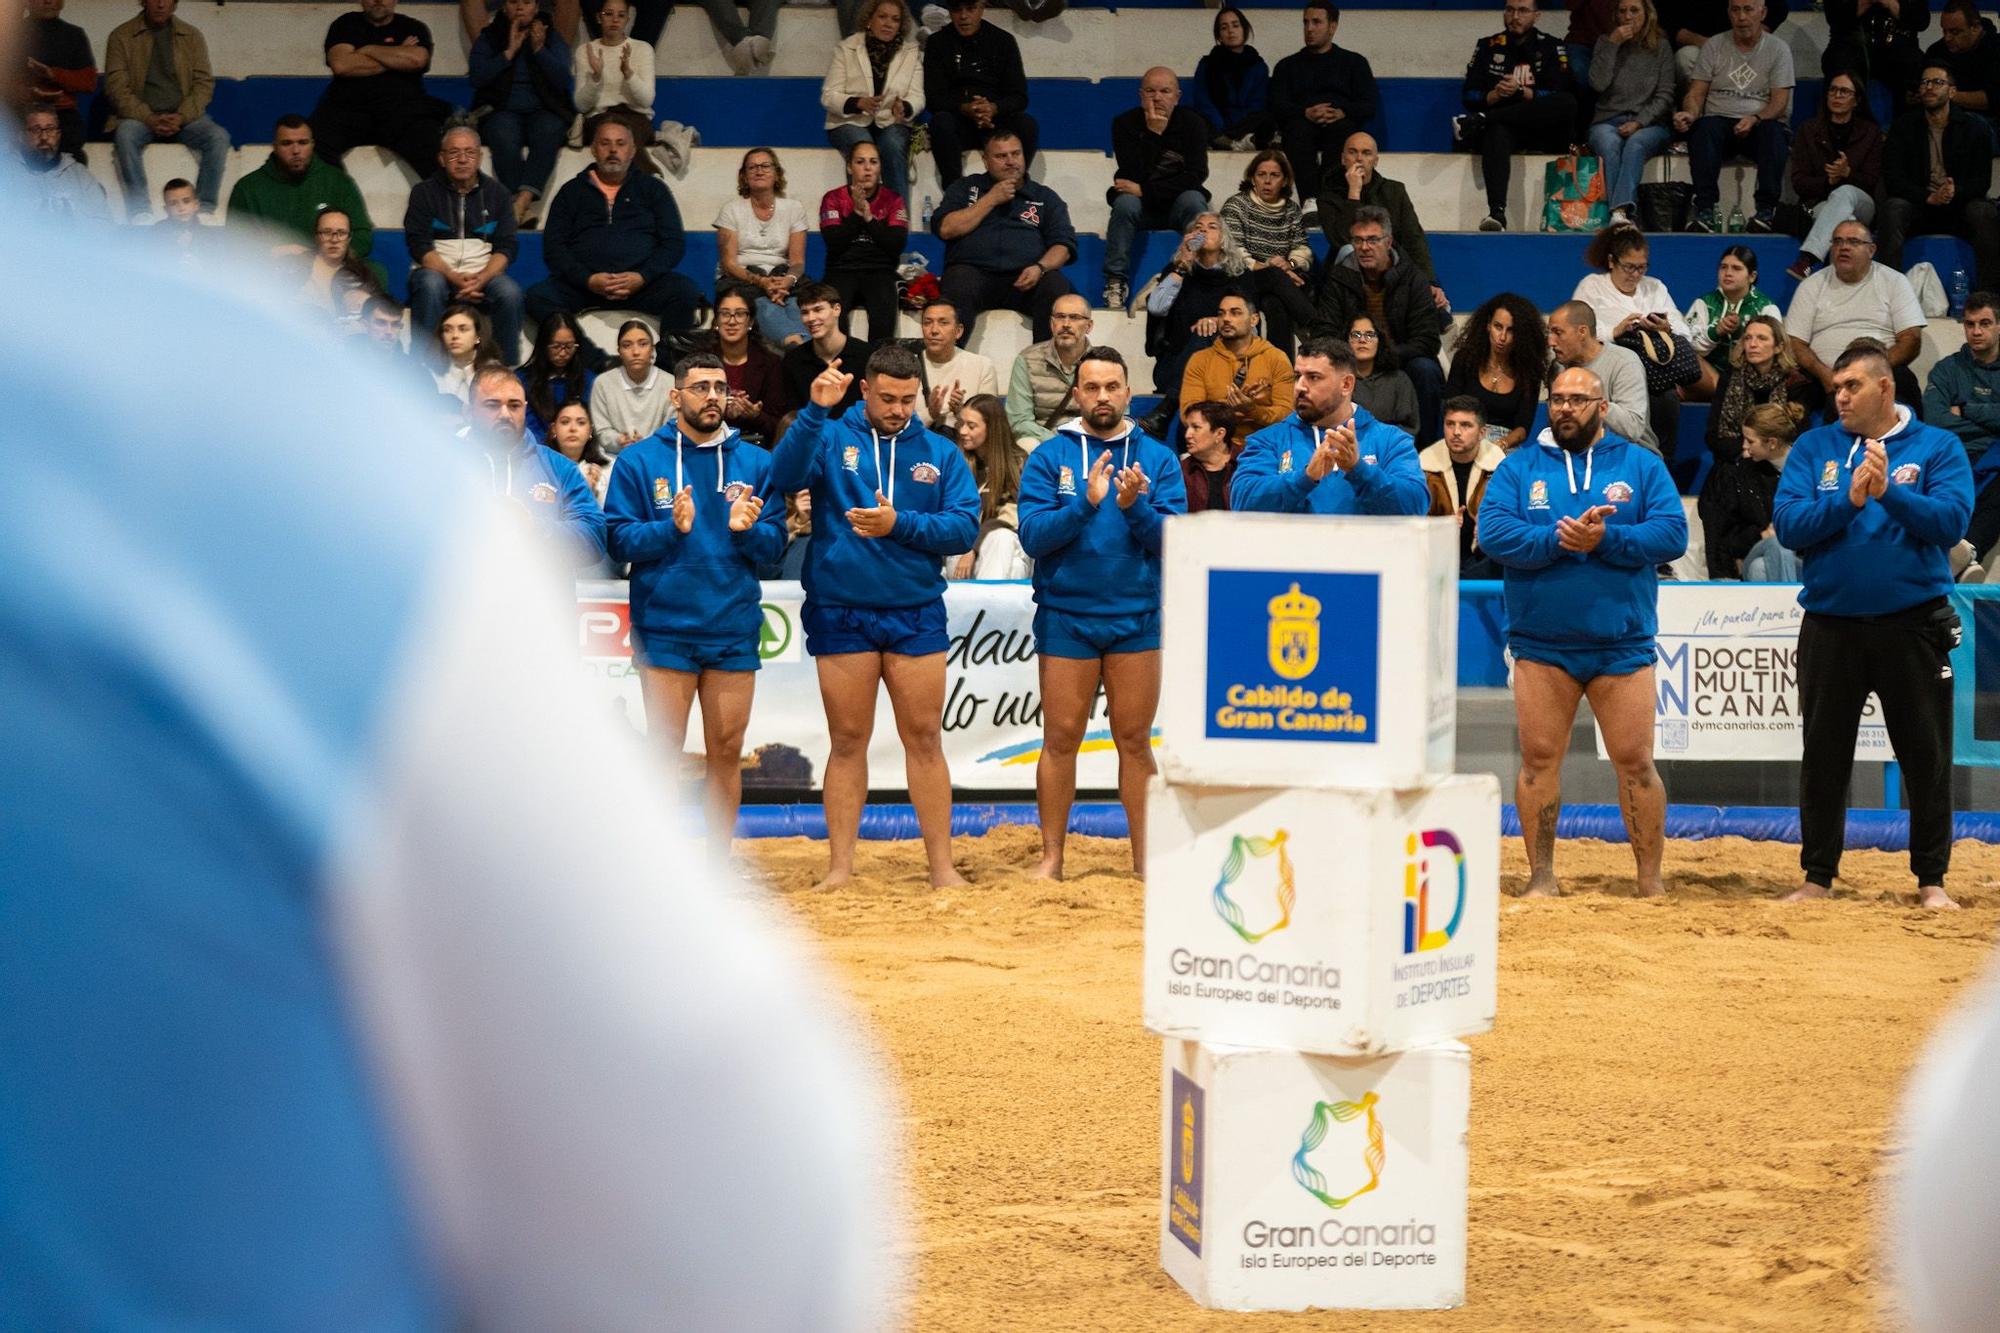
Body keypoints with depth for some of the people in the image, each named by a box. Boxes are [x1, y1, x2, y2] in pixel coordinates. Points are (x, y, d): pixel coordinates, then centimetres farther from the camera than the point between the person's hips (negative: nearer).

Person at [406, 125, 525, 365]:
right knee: (430, 286, -36)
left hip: (484, 275, 1)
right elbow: (419, 245, -4)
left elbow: (507, 246, 4)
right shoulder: (424, 192, 7)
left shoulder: (496, 193, 12)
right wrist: (454, 278, -19)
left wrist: (482, 279, -16)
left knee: (510, 292, -30)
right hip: (437, 271, -1)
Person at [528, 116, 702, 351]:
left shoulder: (653, 189, 18)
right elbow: (553, 246, 8)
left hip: (640, 282, 0)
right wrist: (587, 279, -11)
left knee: (685, 293, -31)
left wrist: (643, 277, -11)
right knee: (537, 297, -30)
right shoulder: (572, 191, 18)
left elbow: (675, 243, 9)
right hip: (583, 284, 0)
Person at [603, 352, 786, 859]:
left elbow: (776, 542, 3)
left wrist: (747, 530, -18)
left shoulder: (755, 463, 8)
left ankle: (719, 865, 15)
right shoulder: (639, 461, 1)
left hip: (733, 630, 2)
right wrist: (671, 529, -21)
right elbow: (619, 540, -5)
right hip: (665, 628, -2)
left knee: (727, 750, 6)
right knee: (664, 752, -1)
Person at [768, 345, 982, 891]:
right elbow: (785, 476, -18)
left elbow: (964, 527, -3)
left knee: (924, 740, 4)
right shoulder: (831, 438, 1)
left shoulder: (940, 453, 6)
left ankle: (941, 866, 9)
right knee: (847, 742, 4)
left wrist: (899, 524, -16)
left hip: (916, 614, 1)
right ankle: (839, 867, 10)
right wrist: (815, 412, -28)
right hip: (840, 614, -1)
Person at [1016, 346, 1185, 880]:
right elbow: (1032, 535, -10)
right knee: (1061, 738, 3)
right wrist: (1086, 502, -23)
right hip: (1066, 617, -1)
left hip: (1137, 618, 1)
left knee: (1134, 740, 5)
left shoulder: (1157, 458, 4)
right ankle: (1052, 857, 11)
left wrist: (1136, 507, -22)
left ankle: (1144, 860, 12)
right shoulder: (1049, 457, 1)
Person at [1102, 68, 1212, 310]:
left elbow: (1196, 176, -16)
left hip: (1177, 205, 0)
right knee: (1125, 203, -31)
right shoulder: (1125, 123, -6)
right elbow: (1133, 175, -17)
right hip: (1141, 208, 0)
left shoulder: (1193, 123, -4)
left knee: (1193, 200, -31)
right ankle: (1116, 280, -27)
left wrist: (1145, 190, -22)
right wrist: (1153, 133, -24)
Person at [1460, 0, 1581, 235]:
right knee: (1497, 133, -37)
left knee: (1568, 103, -31)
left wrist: (1522, 92, -20)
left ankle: (1479, 121, -32)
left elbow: (1560, 96, -5)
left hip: (1542, 132, 0)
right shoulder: (1488, 47, 15)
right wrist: (1495, 95, -15)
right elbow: (1469, 96, 6)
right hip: (1503, 125, 0)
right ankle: (1497, 214, -55)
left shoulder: (1552, 48, 9)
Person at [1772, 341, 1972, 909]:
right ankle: (1817, 877, 18)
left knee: (1927, 757, 3)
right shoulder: (1813, 449, 5)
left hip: (1913, 626, -2)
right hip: (1831, 624, 2)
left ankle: (1932, 880, 14)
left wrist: (1890, 493, -24)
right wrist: (1848, 500, -20)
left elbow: (1951, 521, -13)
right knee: (1824, 757, 8)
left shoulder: (1938, 447, 0)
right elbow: (1787, 523, -7)